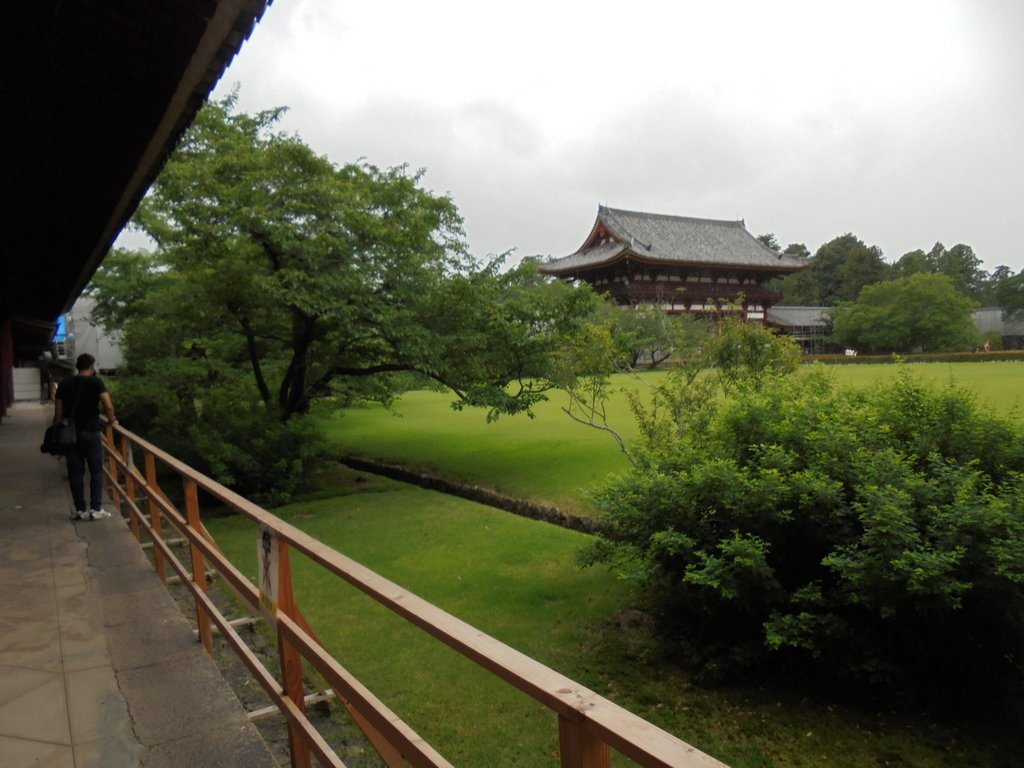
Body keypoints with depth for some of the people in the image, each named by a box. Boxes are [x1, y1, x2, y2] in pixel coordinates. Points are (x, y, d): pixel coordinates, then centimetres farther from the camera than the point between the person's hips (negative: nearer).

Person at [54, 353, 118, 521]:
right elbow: (108, 406, -17)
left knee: (75, 473, 8)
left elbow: (58, 413, 6)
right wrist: (112, 420, 1)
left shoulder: (64, 385, 7)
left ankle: (80, 510, 11)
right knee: (96, 471, 4)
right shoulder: (96, 382, -5)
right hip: (91, 433, -4)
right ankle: (96, 509, 2)